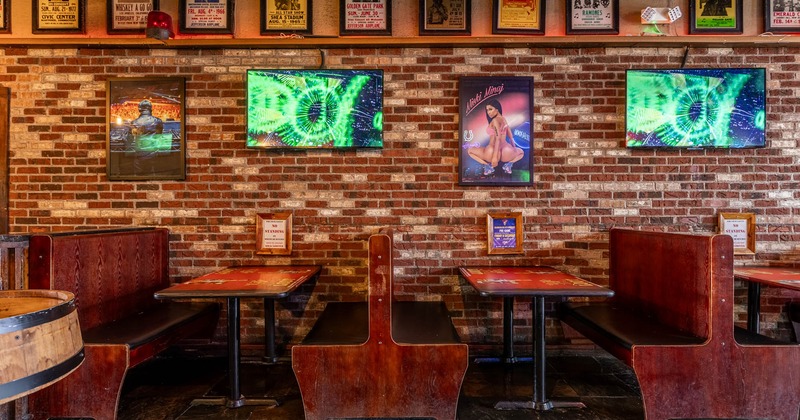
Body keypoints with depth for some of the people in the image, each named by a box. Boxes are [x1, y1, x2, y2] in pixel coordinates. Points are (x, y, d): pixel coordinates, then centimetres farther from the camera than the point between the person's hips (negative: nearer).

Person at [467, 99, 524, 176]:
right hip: (506, 153, 6)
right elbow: (511, 136, 23)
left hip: (492, 152, -6)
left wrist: (495, 157, -20)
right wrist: (514, 149, 36)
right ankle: (508, 164, 9)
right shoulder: (503, 119, 16)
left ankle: (488, 166, -2)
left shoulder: (495, 120, -6)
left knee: (470, 151, 19)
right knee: (521, 152, 40)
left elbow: (498, 138, -14)